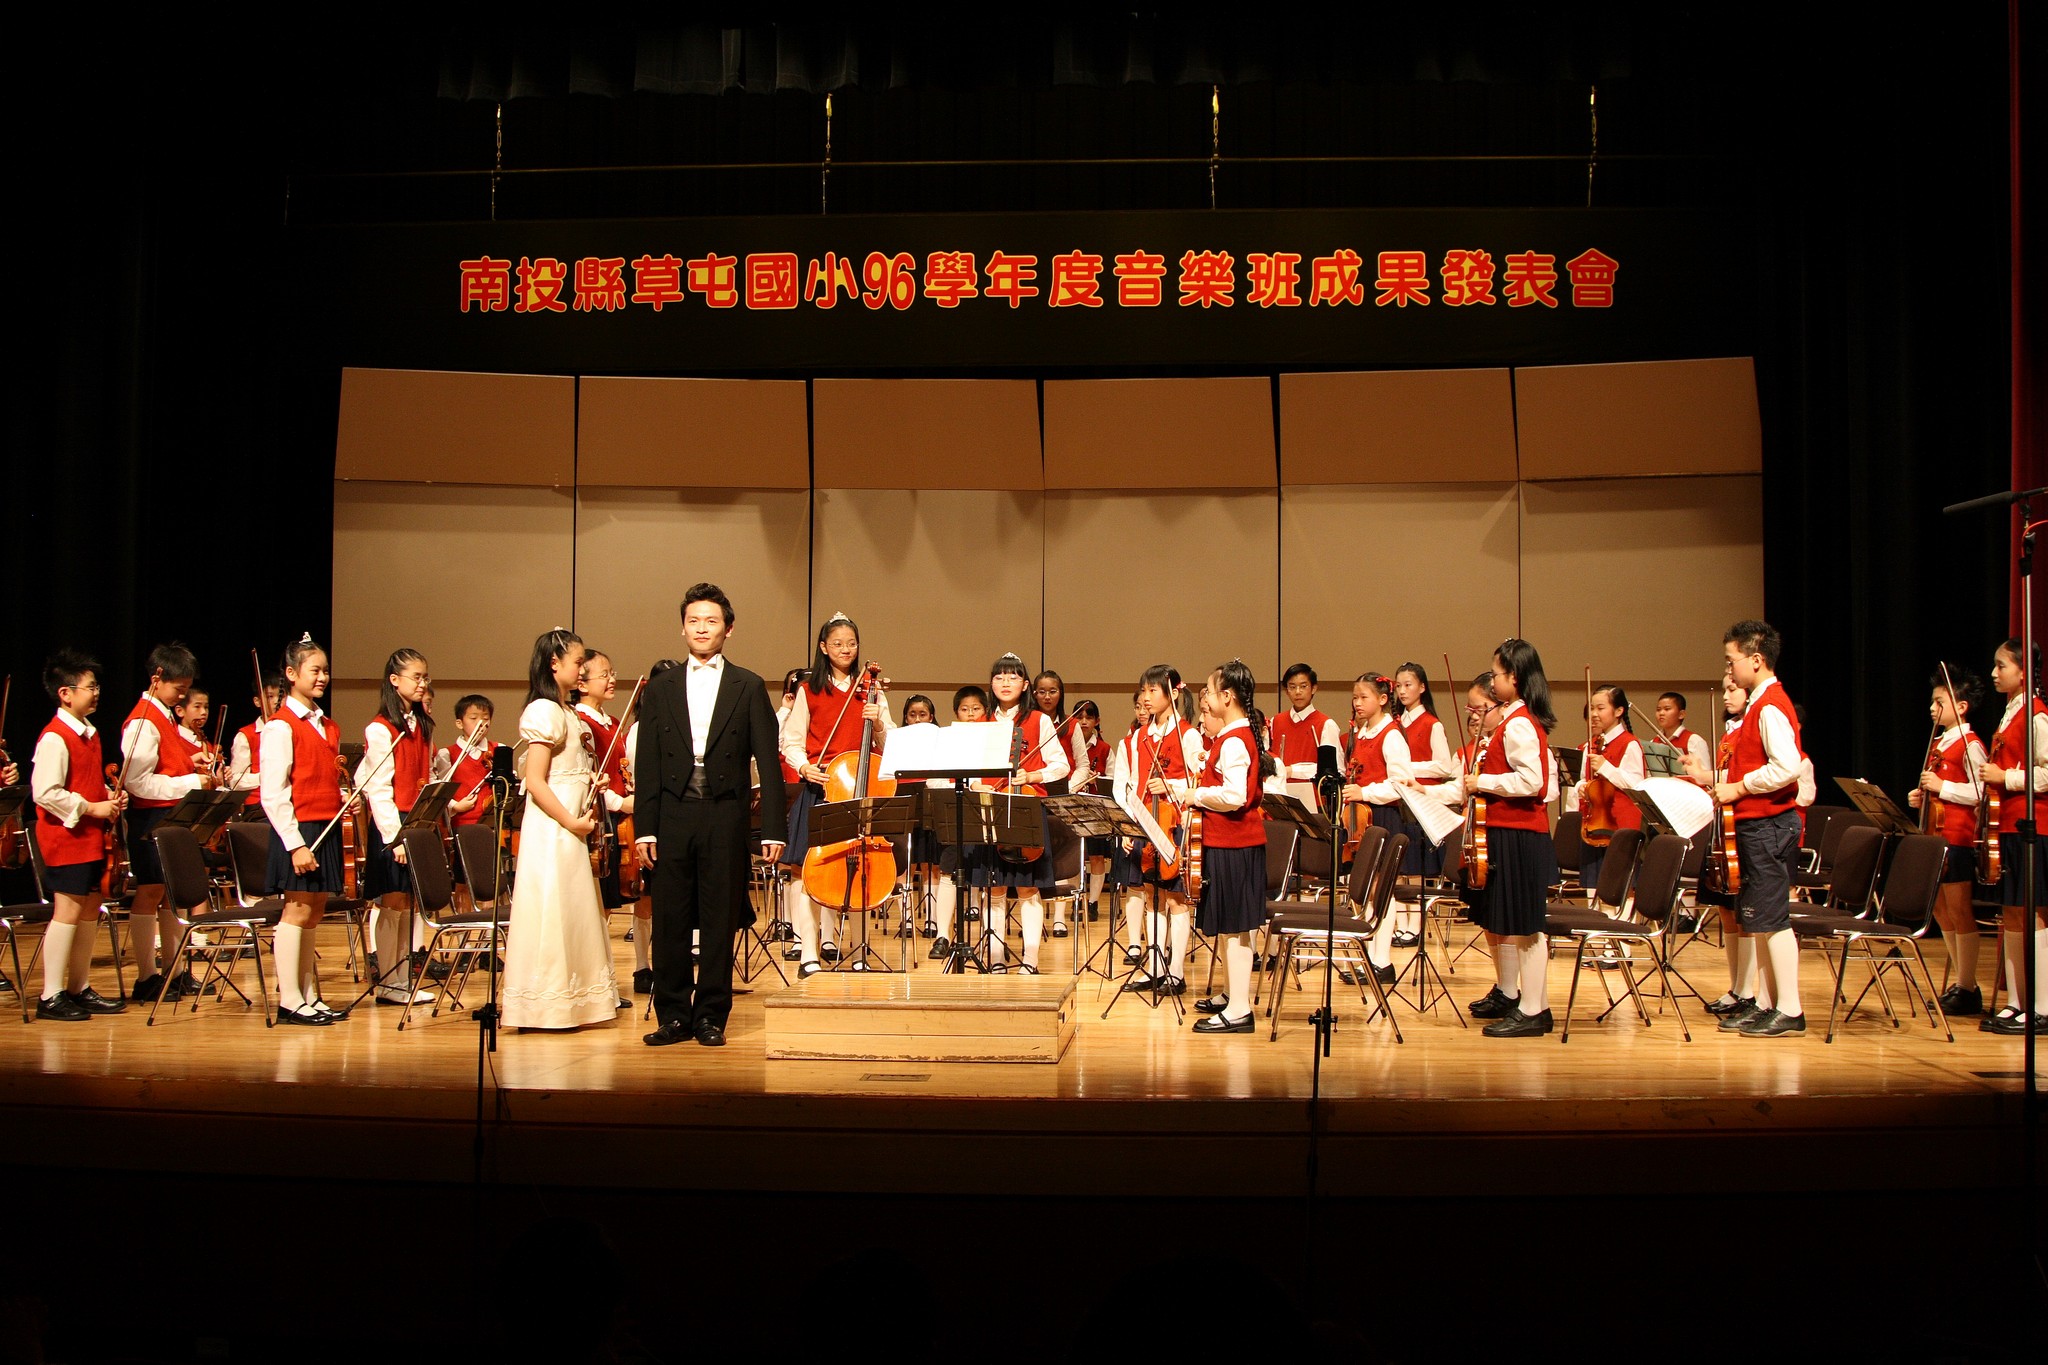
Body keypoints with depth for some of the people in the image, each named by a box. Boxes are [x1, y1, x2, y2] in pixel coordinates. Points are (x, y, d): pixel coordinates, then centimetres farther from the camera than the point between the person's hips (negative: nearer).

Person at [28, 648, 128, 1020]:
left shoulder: (89, 732, 13)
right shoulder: (54, 738, -16)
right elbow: (45, 792, -22)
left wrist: (109, 797, 7)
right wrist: (91, 808, -18)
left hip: (91, 836, 9)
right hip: (65, 836, -9)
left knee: (90, 909, 11)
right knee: (68, 910, -6)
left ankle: (80, 989, 21)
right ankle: (51, 996, 1)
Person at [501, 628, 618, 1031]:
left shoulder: (566, 712, 16)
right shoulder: (544, 712, -13)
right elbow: (534, 782, -19)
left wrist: (591, 784, 7)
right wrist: (571, 821, -18)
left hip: (570, 828, 10)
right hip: (551, 830, -10)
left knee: (573, 915, 13)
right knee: (550, 913, -5)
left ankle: (569, 1002, 20)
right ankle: (546, 1003, 2)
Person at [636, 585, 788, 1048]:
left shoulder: (749, 687, 6)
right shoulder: (661, 689, 11)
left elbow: (767, 761, 2)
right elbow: (647, 764, 8)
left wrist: (772, 829, -5)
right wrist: (644, 828, -1)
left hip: (725, 818, -1)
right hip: (673, 818, 2)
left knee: (720, 922, 3)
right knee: (670, 921, 3)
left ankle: (711, 1016, 13)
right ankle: (673, 1015, 13)